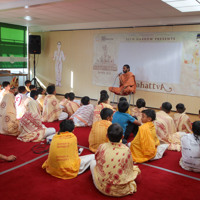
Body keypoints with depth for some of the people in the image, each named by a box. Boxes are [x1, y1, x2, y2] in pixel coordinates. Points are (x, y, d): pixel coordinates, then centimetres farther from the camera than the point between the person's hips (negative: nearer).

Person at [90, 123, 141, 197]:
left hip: (103, 188, 0)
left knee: (93, 162, 23)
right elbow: (130, 169, 1)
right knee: (135, 169, 25)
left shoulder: (102, 147, -13)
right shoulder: (126, 150, -14)